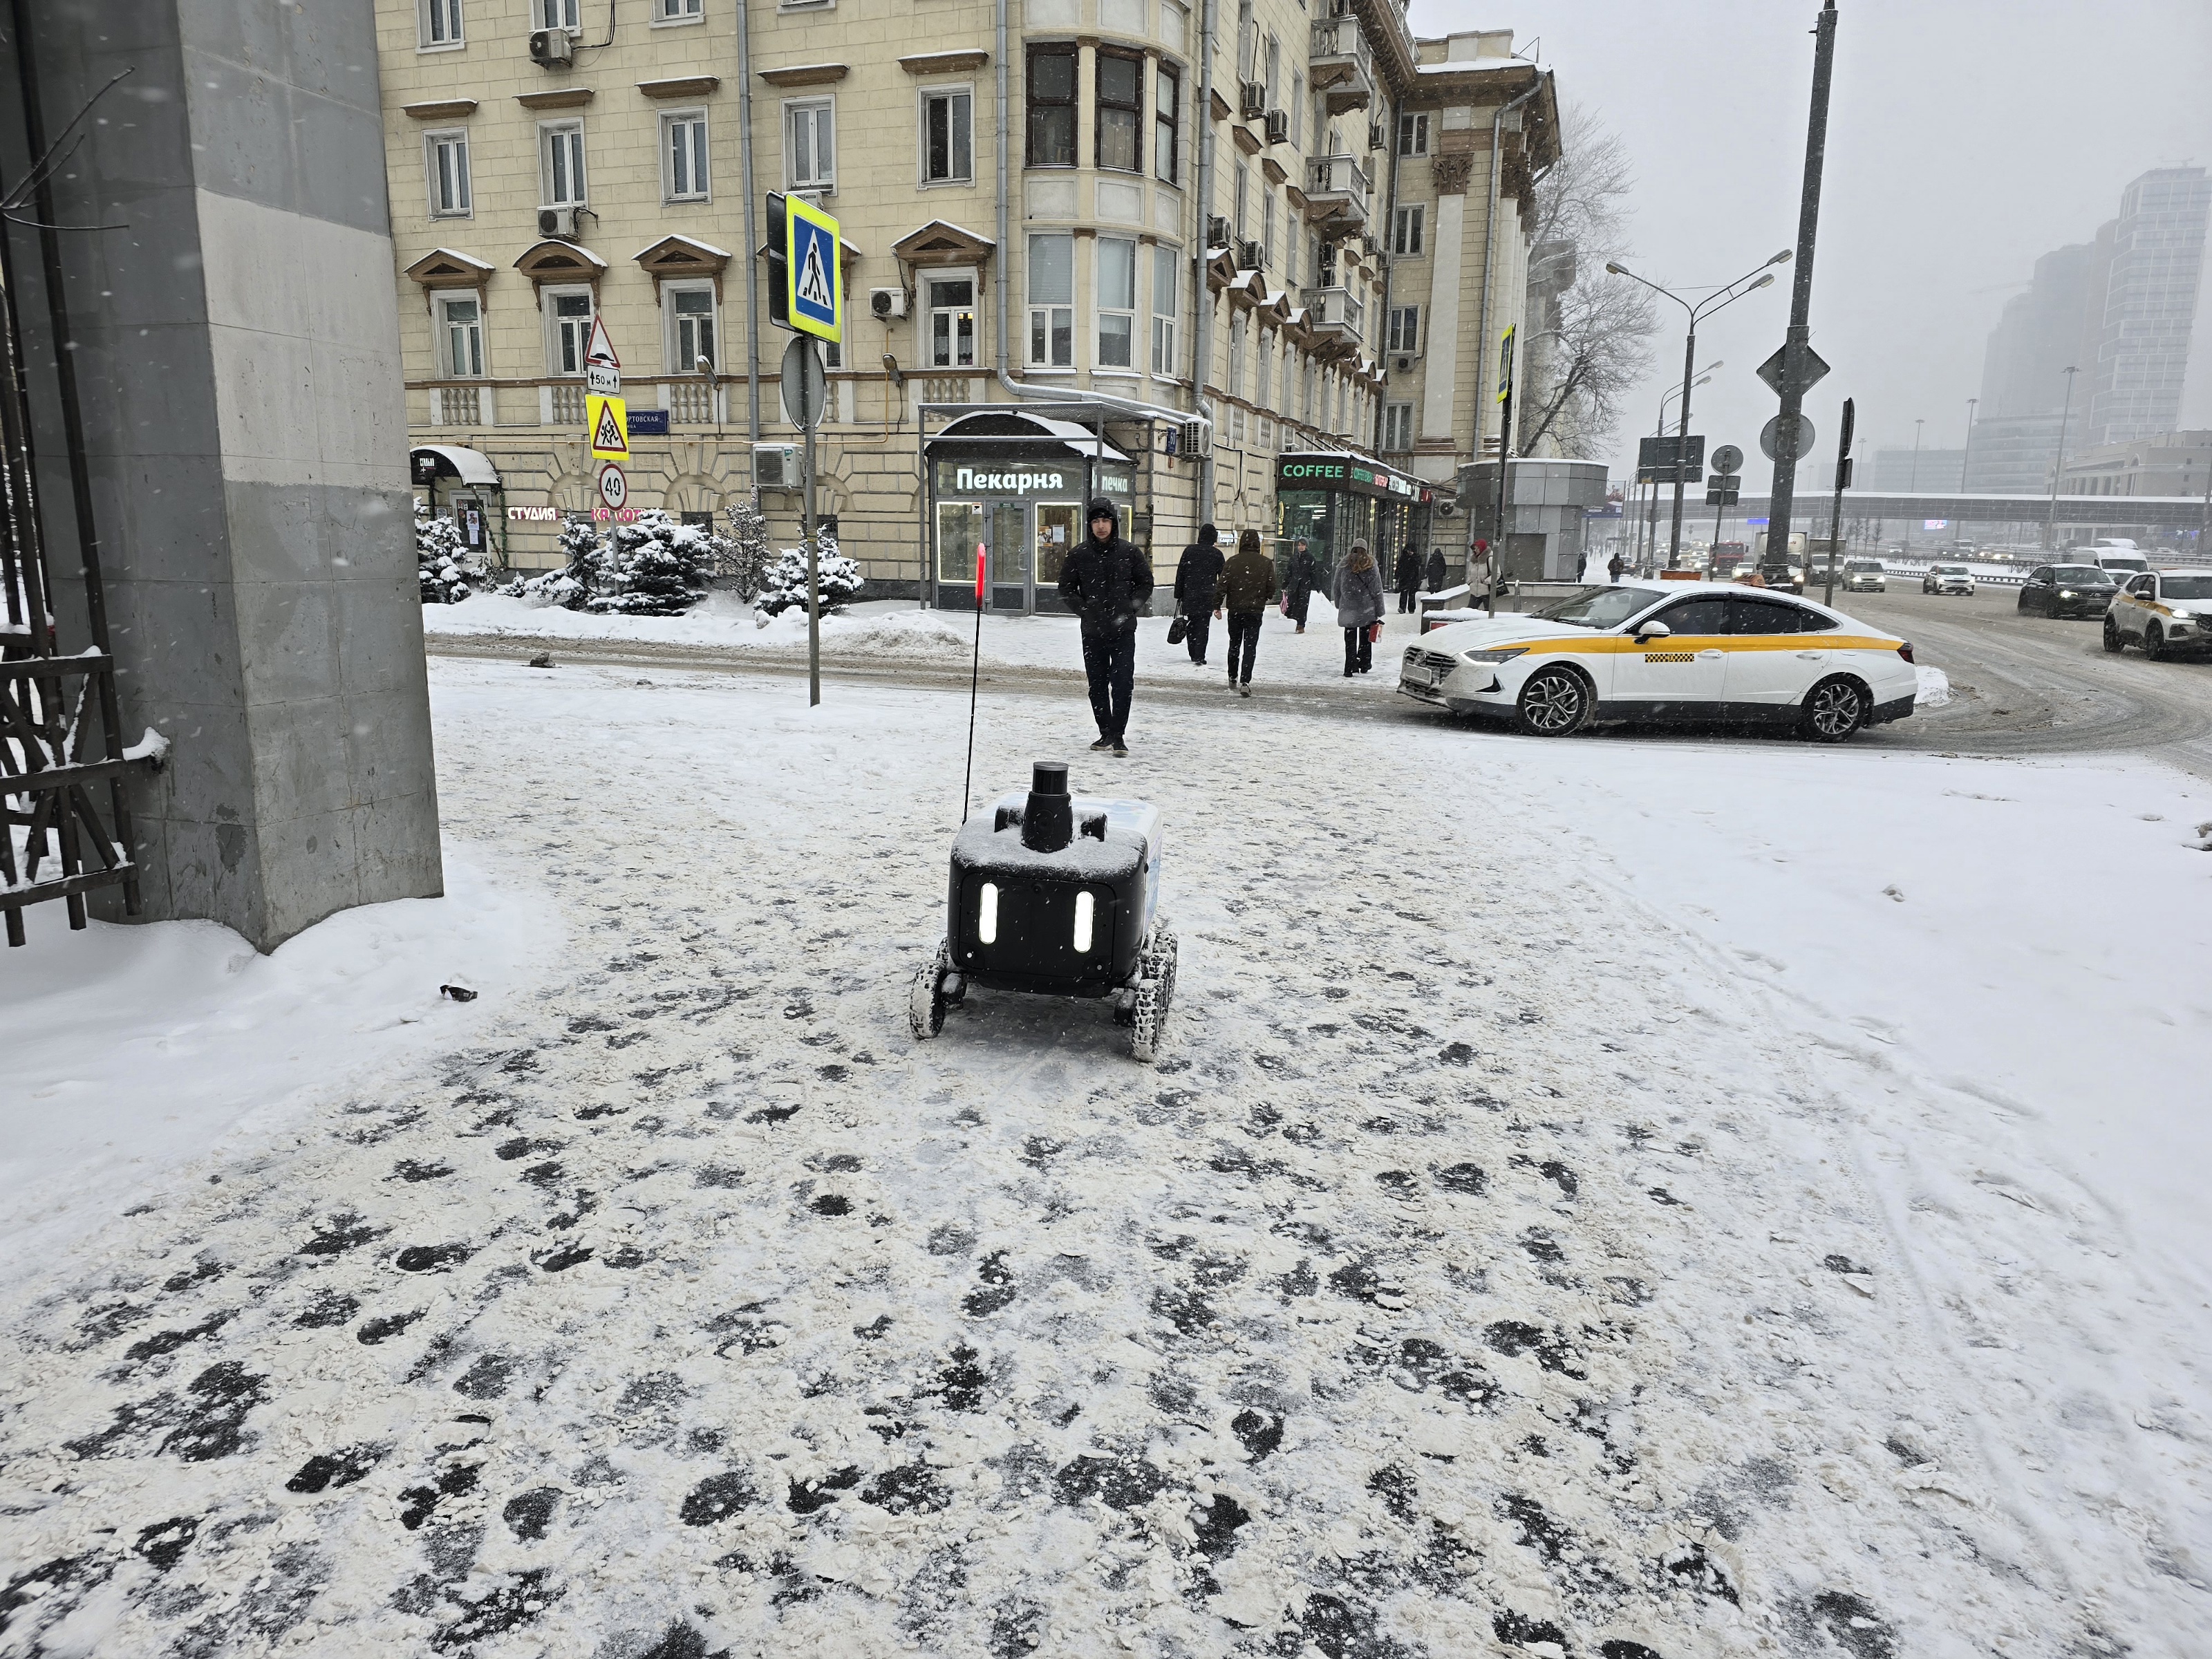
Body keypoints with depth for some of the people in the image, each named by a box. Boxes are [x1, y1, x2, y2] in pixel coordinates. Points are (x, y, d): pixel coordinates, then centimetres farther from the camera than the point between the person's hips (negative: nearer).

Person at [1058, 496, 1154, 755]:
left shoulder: (1129, 552, 1)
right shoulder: (1079, 554, 2)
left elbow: (1146, 583, 10)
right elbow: (1066, 588, 9)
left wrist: (1132, 607, -3)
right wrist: (1084, 610, -4)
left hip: (1124, 630, -2)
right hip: (1092, 631, 2)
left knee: (1123, 684, -9)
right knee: (1097, 685, 8)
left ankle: (1118, 736, -3)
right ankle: (1106, 733, 20)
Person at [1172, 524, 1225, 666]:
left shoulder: (1189, 550, 1)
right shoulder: (1217, 554, 1)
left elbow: (1181, 573, 2)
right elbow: (1223, 578, 7)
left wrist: (1178, 594, 5)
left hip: (1189, 595, 1)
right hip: (1208, 597, -1)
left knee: (1191, 625, 12)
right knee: (1203, 626, 0)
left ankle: (1194, 655, 19)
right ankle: (1199, 657, -5)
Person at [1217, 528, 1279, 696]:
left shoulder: (1232, 562, -5)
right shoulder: (1266, 563, -5)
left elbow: (1223, 586, -7)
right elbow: (1271, 588, 0)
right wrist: (1265, 599, 20)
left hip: (1235, 610, 1)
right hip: (1255, 611, -1)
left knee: (1234, 644, 18)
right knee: (1250, 647, 0)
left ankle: (1233, 677, 31)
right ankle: (1245, 682, -12)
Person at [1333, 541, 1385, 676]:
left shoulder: (1343, 566, 0)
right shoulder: (1372, 568, -3)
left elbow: (1337, 588, 7)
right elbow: (1377, 591, -2)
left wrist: (1338, 605, 19)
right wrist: (1379, 612, 2)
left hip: (1348, 609, 0)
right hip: (1367, 610, 0)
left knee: (1350, 640, 5)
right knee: (1365, 639, 15)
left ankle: (1350, 668, -1)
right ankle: (1364, 665, 23)